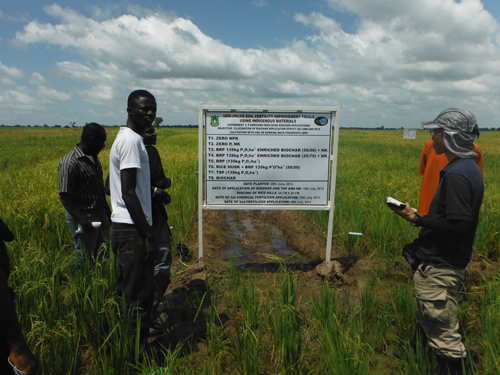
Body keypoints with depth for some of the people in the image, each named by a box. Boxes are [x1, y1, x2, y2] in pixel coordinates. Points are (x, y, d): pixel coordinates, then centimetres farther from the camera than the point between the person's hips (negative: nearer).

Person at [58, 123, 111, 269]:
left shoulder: (94, 159, 12)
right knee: (85, 262, 2)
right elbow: (65, 197, -19)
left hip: (100, 216, 8)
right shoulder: (70, 163, -15)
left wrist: (108, 211, 18)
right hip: (83, 218, -8)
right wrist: (83, 221, -24)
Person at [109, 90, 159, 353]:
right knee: (139, 294, -2)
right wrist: (148, 236, -20)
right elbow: (128, 193, -22)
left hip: (121, 226, 11)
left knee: (126, 291, 18)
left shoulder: (123, 138, 16)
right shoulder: (132, 141, -15)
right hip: (133, 231, -11)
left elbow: (111, 187, 22)